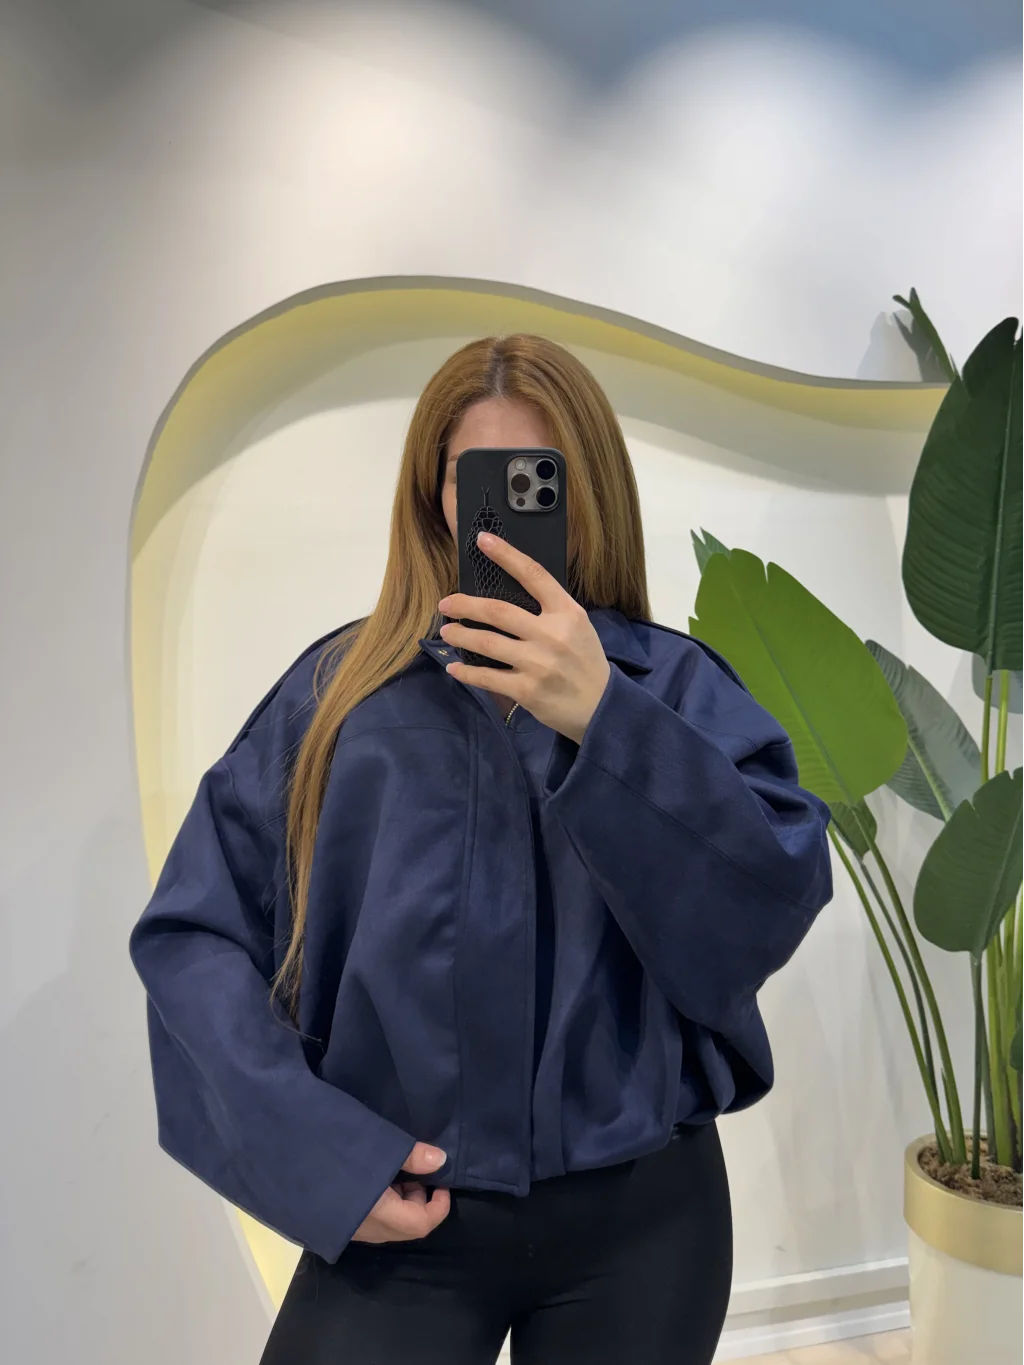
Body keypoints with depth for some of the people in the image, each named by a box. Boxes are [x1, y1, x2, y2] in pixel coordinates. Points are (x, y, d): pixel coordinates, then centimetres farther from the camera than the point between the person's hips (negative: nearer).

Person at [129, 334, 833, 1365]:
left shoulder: (676, 685, -1)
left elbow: (775, 905, -15)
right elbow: (195, 932, -4)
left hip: (642, 1213, 1)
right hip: (399, 1220, 0)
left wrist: (602, 718, -27)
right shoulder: (343, 687, -1)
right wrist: (317, 1149, -14)